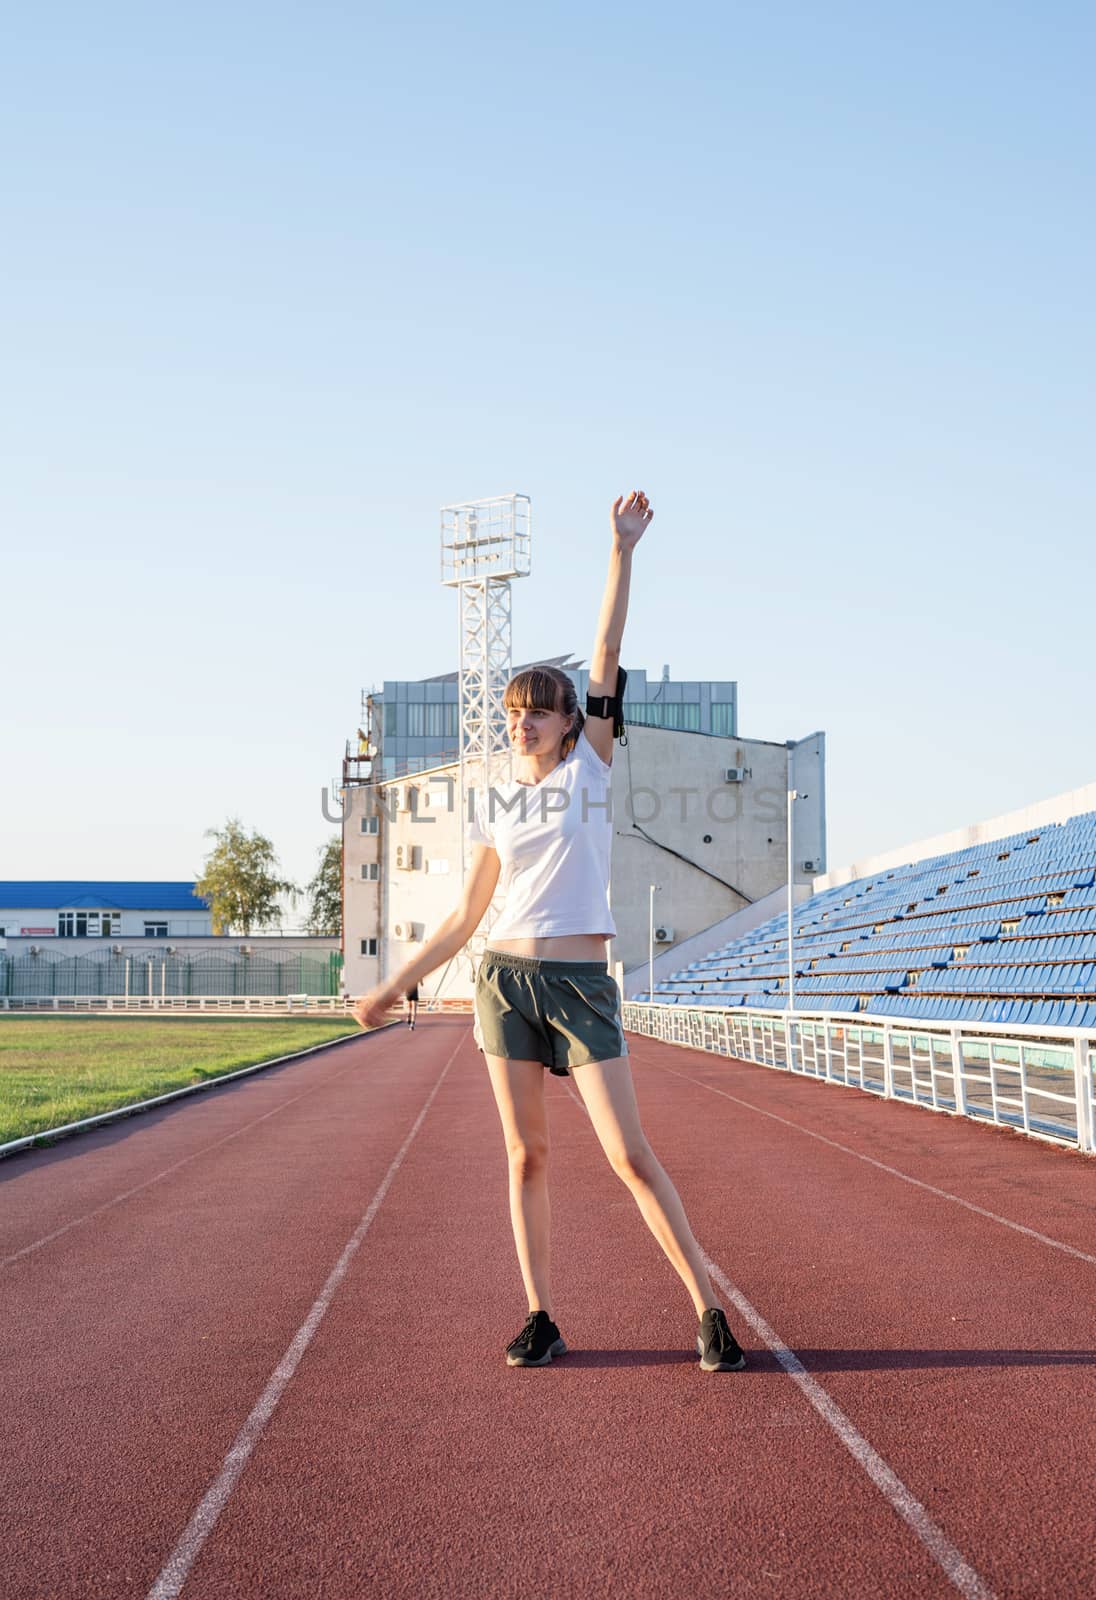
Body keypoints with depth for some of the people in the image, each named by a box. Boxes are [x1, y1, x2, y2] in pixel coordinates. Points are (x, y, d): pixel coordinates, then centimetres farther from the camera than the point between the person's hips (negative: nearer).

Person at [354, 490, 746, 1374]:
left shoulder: (591, 770, 3)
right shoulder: (495, 807, 11)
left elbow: (607, 658, -4)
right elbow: (467, 915, 15)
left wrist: (623, 551, -10)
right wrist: (395, 987, 14)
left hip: (581, 981, -3)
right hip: (506, 978, 3)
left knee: (630, 1154, -7)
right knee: (526, 1155, 5)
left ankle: (709, 1310, -1)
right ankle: (540, 1319, 13)